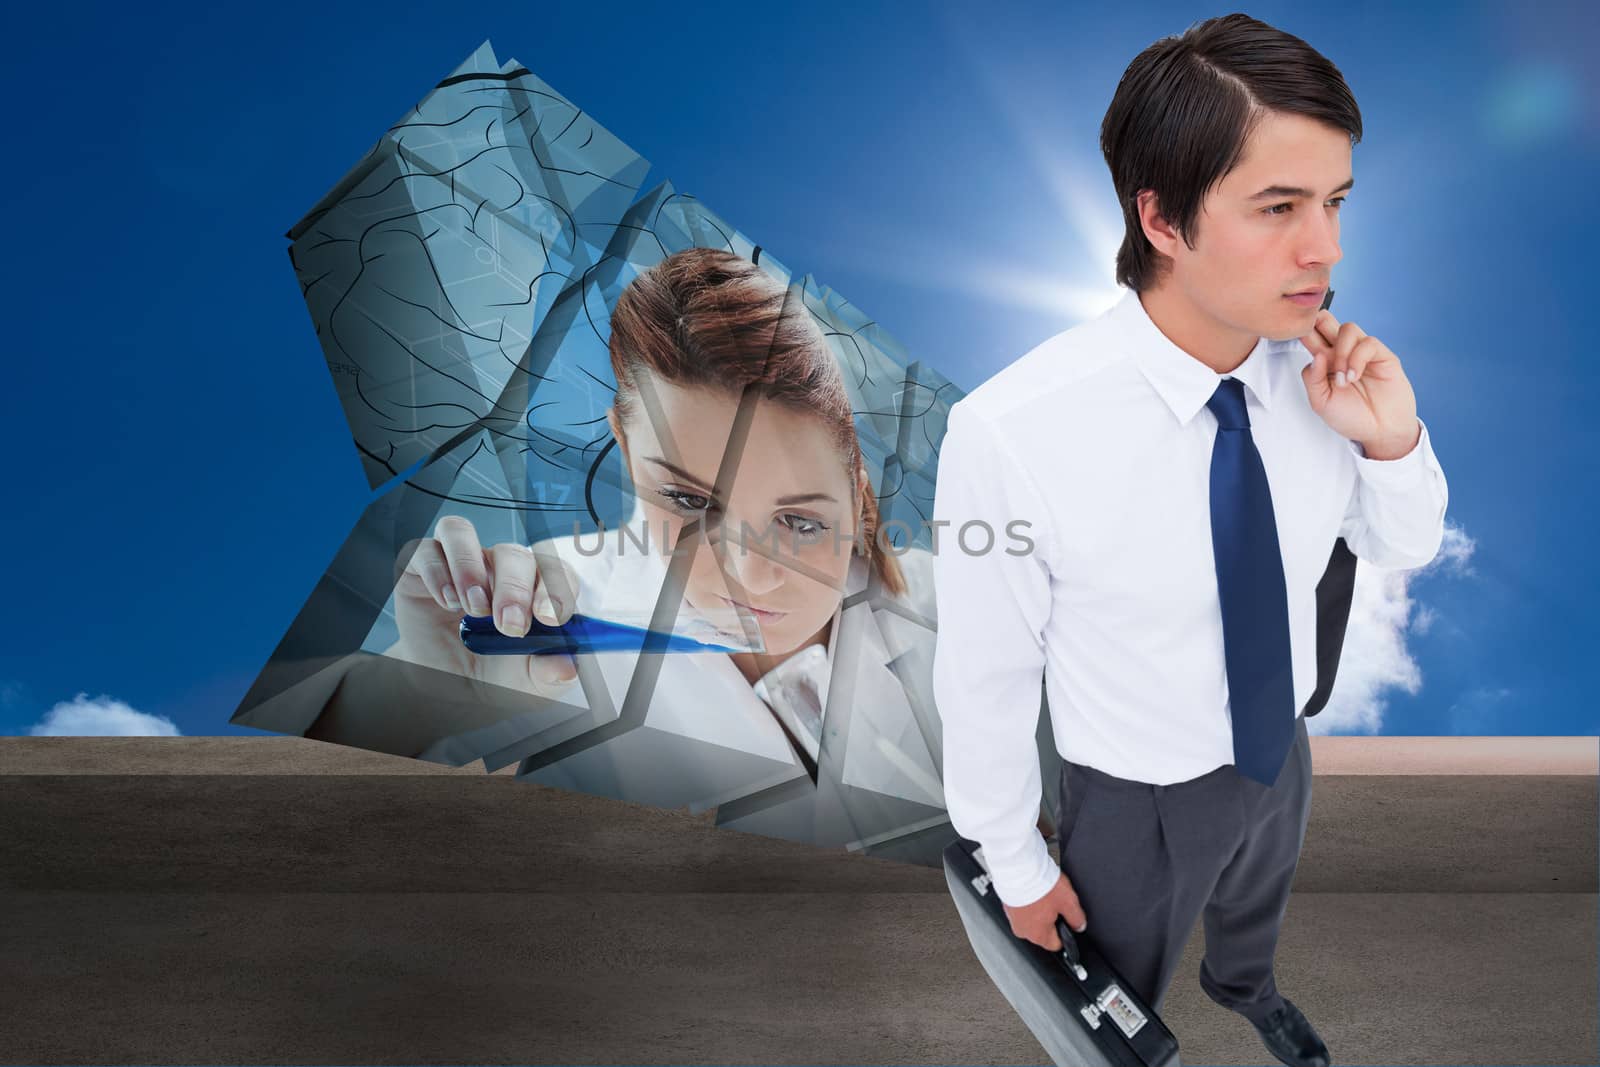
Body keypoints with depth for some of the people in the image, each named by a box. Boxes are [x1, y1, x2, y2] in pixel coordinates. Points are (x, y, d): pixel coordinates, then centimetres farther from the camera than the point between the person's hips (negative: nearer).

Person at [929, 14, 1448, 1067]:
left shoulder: (1316, 371, -20)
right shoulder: (1010, 436, -36)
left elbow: (1405, 546, -2)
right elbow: (985, 678, -23)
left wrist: (1390, 441, -25)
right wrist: (1018, 866, -8)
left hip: (1281, 750, 5)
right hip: (1140, 803, -5)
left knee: (1257, 906, 37)